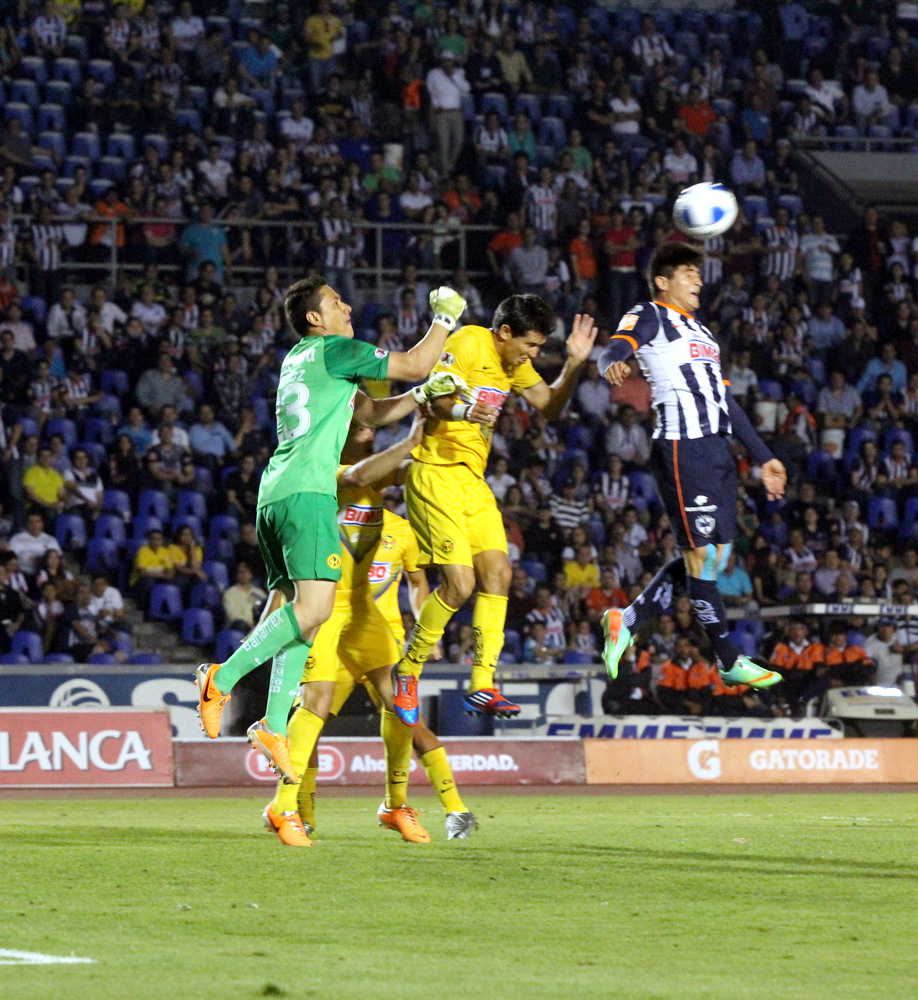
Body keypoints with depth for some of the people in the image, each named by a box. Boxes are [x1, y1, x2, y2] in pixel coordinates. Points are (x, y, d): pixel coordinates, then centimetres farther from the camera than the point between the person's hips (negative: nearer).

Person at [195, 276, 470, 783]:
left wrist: (423, 395, 17)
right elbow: (415, 364, 2)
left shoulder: (301, 360, 27)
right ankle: (223, 678, -19)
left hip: (274, 495, 10)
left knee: (301, 610, 6)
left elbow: (372, 413, 30)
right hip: (306, 491, -10)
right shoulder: (334, 350, -1)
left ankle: (274, 724, -3)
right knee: (314, 605, -17)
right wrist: (445, 318, 16)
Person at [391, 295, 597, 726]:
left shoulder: (514, 362, 13)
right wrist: (465, 411, -47)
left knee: (497, 573, -1)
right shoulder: (468, 343, -13)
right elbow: (436, 397, -25)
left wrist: (573, 365, 1)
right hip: (436, 472, -9)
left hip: (473, 479, 9)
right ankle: (407, 674, 1)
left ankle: (482, 688, 1)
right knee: (459, 582, -16)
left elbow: (549, 406, 17)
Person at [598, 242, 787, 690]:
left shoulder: (700, 333, 28)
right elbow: (618, 346, -19)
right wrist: (612, 362, -44)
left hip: (717, 448, 9)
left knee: (714, 554, 6)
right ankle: (729, 660, -2)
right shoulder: (649, 316, 2)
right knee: (701, 553, -6)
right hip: (682, 447, -9)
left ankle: (628, 620, 14)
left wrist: (763, 457, 27)